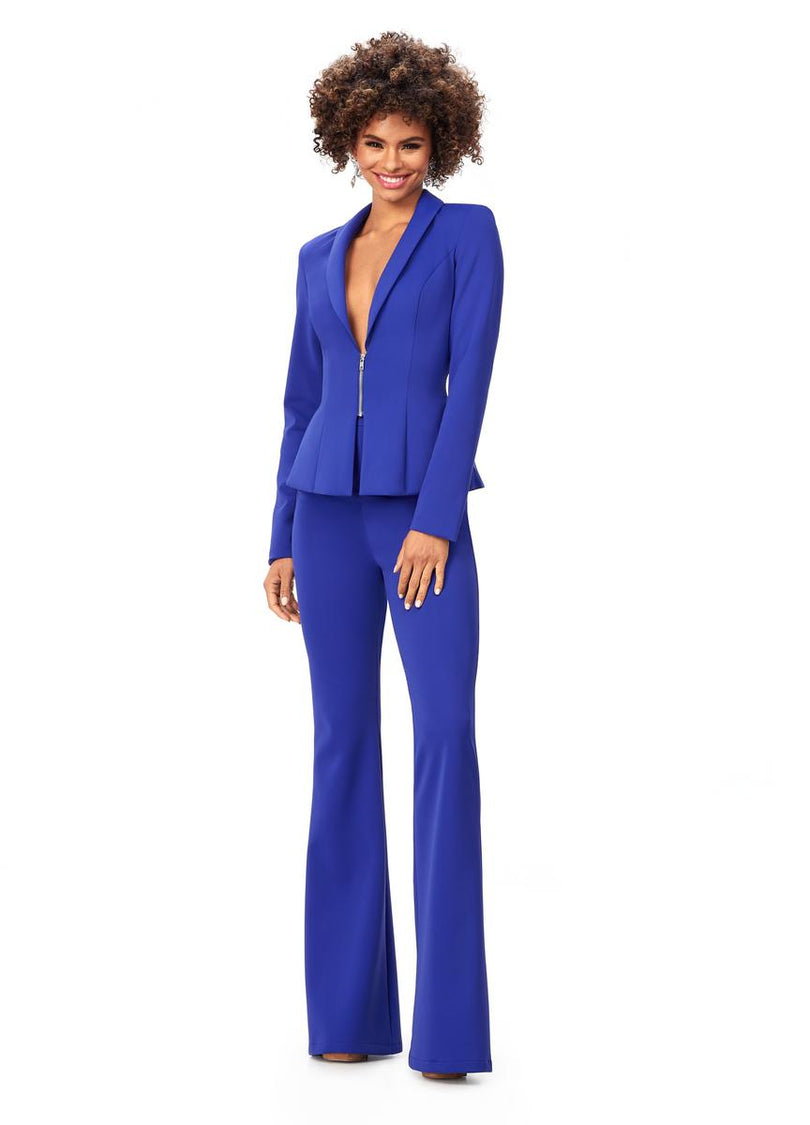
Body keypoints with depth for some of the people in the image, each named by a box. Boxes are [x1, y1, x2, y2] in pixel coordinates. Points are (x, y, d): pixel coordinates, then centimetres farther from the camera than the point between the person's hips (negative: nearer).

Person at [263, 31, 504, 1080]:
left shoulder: (470, 232, 1)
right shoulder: (321, 257, 14)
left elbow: (472, 378, -8)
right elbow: (302, 403, 16)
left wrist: (434, 521, -16)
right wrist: (285, 541, 11)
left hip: (423, 512, -4)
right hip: (330, 511, 4)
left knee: (446, 736, -11)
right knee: (343, 740, 4)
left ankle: (450, 1023, -8)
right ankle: (349, 1004, 10)